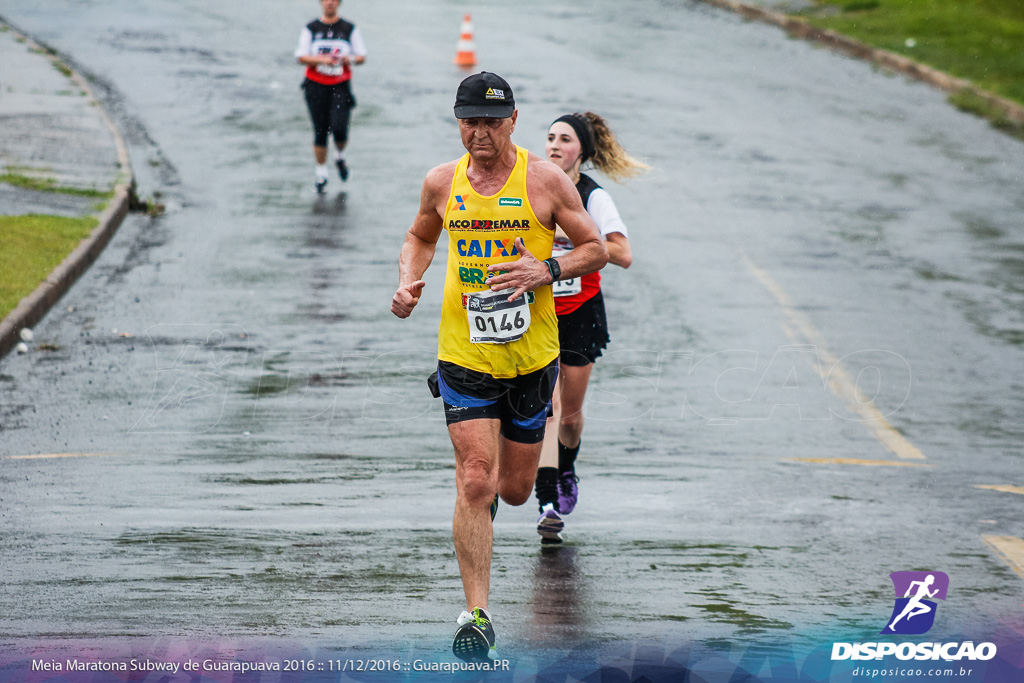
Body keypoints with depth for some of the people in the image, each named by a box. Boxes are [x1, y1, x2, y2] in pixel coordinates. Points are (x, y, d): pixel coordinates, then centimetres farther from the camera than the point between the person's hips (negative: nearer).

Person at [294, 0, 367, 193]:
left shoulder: (350, 29, 5)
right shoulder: (310, 29, 5)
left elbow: (362, 56, 7)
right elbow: (301, 57, 0)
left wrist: (349, 59, -15)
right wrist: (322, 60, -17)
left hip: (340, 86, -1)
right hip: (316, 85, 1)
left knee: (339, 128, -15)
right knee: (320, 132, 1)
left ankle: (340, 157, 18)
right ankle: (321, 174, 13)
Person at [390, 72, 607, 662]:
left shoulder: (545, 179, -6)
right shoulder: (442, 182, 2)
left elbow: (597, 249, 0)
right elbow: (420, 238, 20)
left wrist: (548, 270, -18)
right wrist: (409, 281, 0)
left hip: (531, 354, 0)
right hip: (464, 354, 0)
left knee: (514, 491, 12)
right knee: (475, 485, -12)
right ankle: (478, 615, -6)